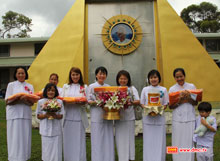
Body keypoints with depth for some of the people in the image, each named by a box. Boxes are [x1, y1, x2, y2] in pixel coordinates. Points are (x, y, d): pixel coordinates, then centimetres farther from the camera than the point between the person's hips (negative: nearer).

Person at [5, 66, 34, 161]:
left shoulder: (30, 86, 12)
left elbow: (31, 103, 5)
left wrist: (26, 101, -17)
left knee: (25, 137, 2)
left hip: (26, 115, 2)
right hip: (14, 115, -2)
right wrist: (18, 100, -19)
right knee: (15, 138, -3)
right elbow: (7, 101, -2)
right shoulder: (11, 85, 6)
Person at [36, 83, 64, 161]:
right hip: (46, 130, 0)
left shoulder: (59, 102, 3)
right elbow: (38, 116, 4)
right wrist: (45, 115, -14)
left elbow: (61, 116, 2)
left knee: (56, 149, 1)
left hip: (56, 130, 0)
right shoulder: (41, 102, 4)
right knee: (47, 149, 5)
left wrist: (55, 115, -18)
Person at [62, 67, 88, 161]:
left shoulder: (84, 87, 8)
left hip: (79, 117, -2)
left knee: (79, 141, 0)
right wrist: (65, 101, -11)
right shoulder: (65, 86, 14)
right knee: (68, 140, 4)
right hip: (68, 117, 2)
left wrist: (82, 102, -18)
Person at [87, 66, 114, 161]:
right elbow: (88, 101, -2)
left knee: (108, 139, 5)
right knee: (97, 140, -2)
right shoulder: (92, 86, 3)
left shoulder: (108, 87, 13)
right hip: (97, 117, -3)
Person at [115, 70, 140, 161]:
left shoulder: (132, 89, 5)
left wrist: (131, 102, -22)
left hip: (129, 117, -1)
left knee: (130, 138, 5)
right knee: (120, 138, 2)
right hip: (118, 117, 1)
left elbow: (138, 101, -3)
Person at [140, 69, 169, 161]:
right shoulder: (145, 89, 7)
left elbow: (165, 104, 5)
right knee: (148, 140, 3)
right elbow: (142, 103, 7)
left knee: (159, 140, 0)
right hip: (147, 118, 1)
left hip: (159, 117, 0)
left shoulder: (163, 90, 5)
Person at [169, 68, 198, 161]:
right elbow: (170, 106, -1)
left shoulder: (191, 86, 4)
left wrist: (188, 99, -16)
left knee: (189, 142, 3)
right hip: (177, 119, 0)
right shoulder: (172, 89, 2)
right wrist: (179, 102, -17)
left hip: (190, 119, 0)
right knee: (178, 142, 3)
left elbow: (196, 103, 3)